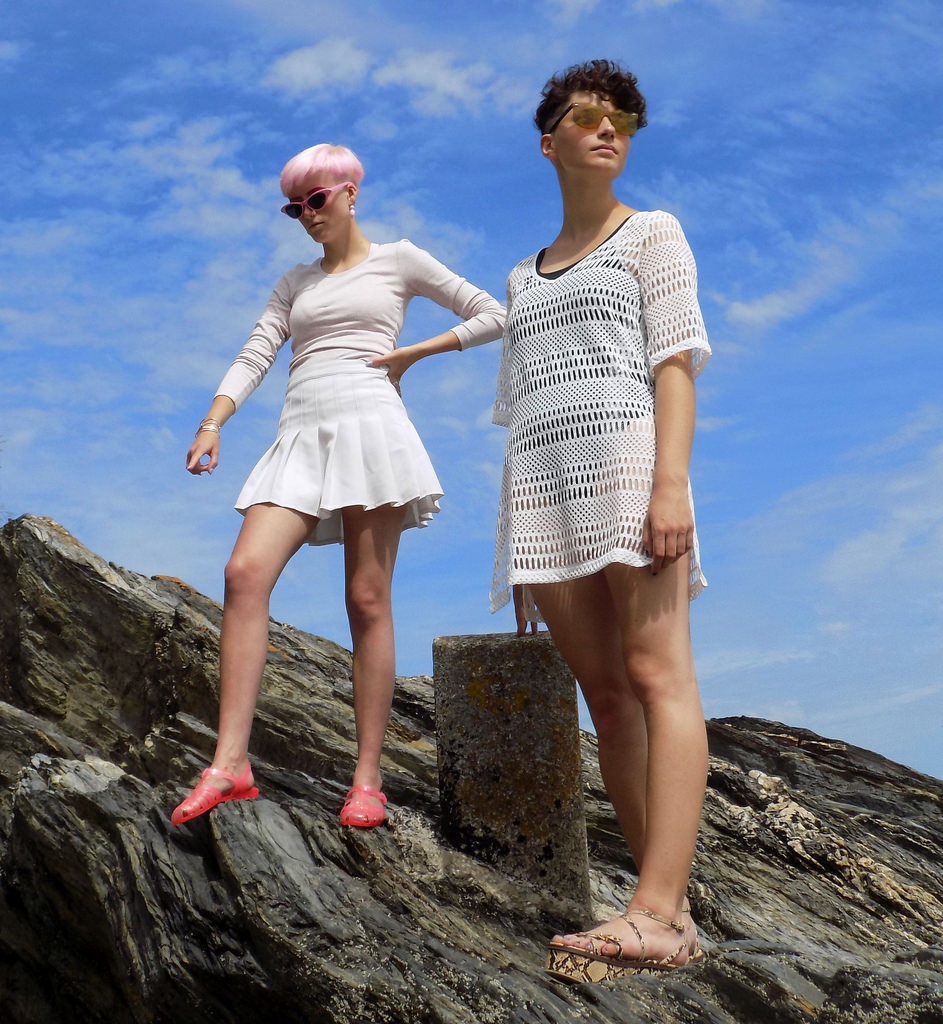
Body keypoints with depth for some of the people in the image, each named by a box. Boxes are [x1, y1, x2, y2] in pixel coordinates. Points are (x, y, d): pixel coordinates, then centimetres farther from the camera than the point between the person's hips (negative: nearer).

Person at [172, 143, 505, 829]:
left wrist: (411, 354, 5)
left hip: (368, 422, -4)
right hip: (301, 433, 4)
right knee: (246, 571, -17)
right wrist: (212, 424, -3)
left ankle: (368, 778, -4)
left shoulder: (398, 260, 15)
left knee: (367, 599, -7)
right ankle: (231, 762, -19)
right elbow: (255, 357, 14)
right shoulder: (296, 284, 26)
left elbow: (493, 315, 13)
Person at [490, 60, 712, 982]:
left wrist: (671, 481, -17)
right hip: (543, 490, 6)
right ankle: (669, 910, 0)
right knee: (604, 693, -1)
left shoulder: (651, 234, 13)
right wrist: (514, 549, 13)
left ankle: (657, 912, -24)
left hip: (626, 459, -5)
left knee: (656, 674, -16)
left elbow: (675, 359, -1)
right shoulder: (523, 279, 27)